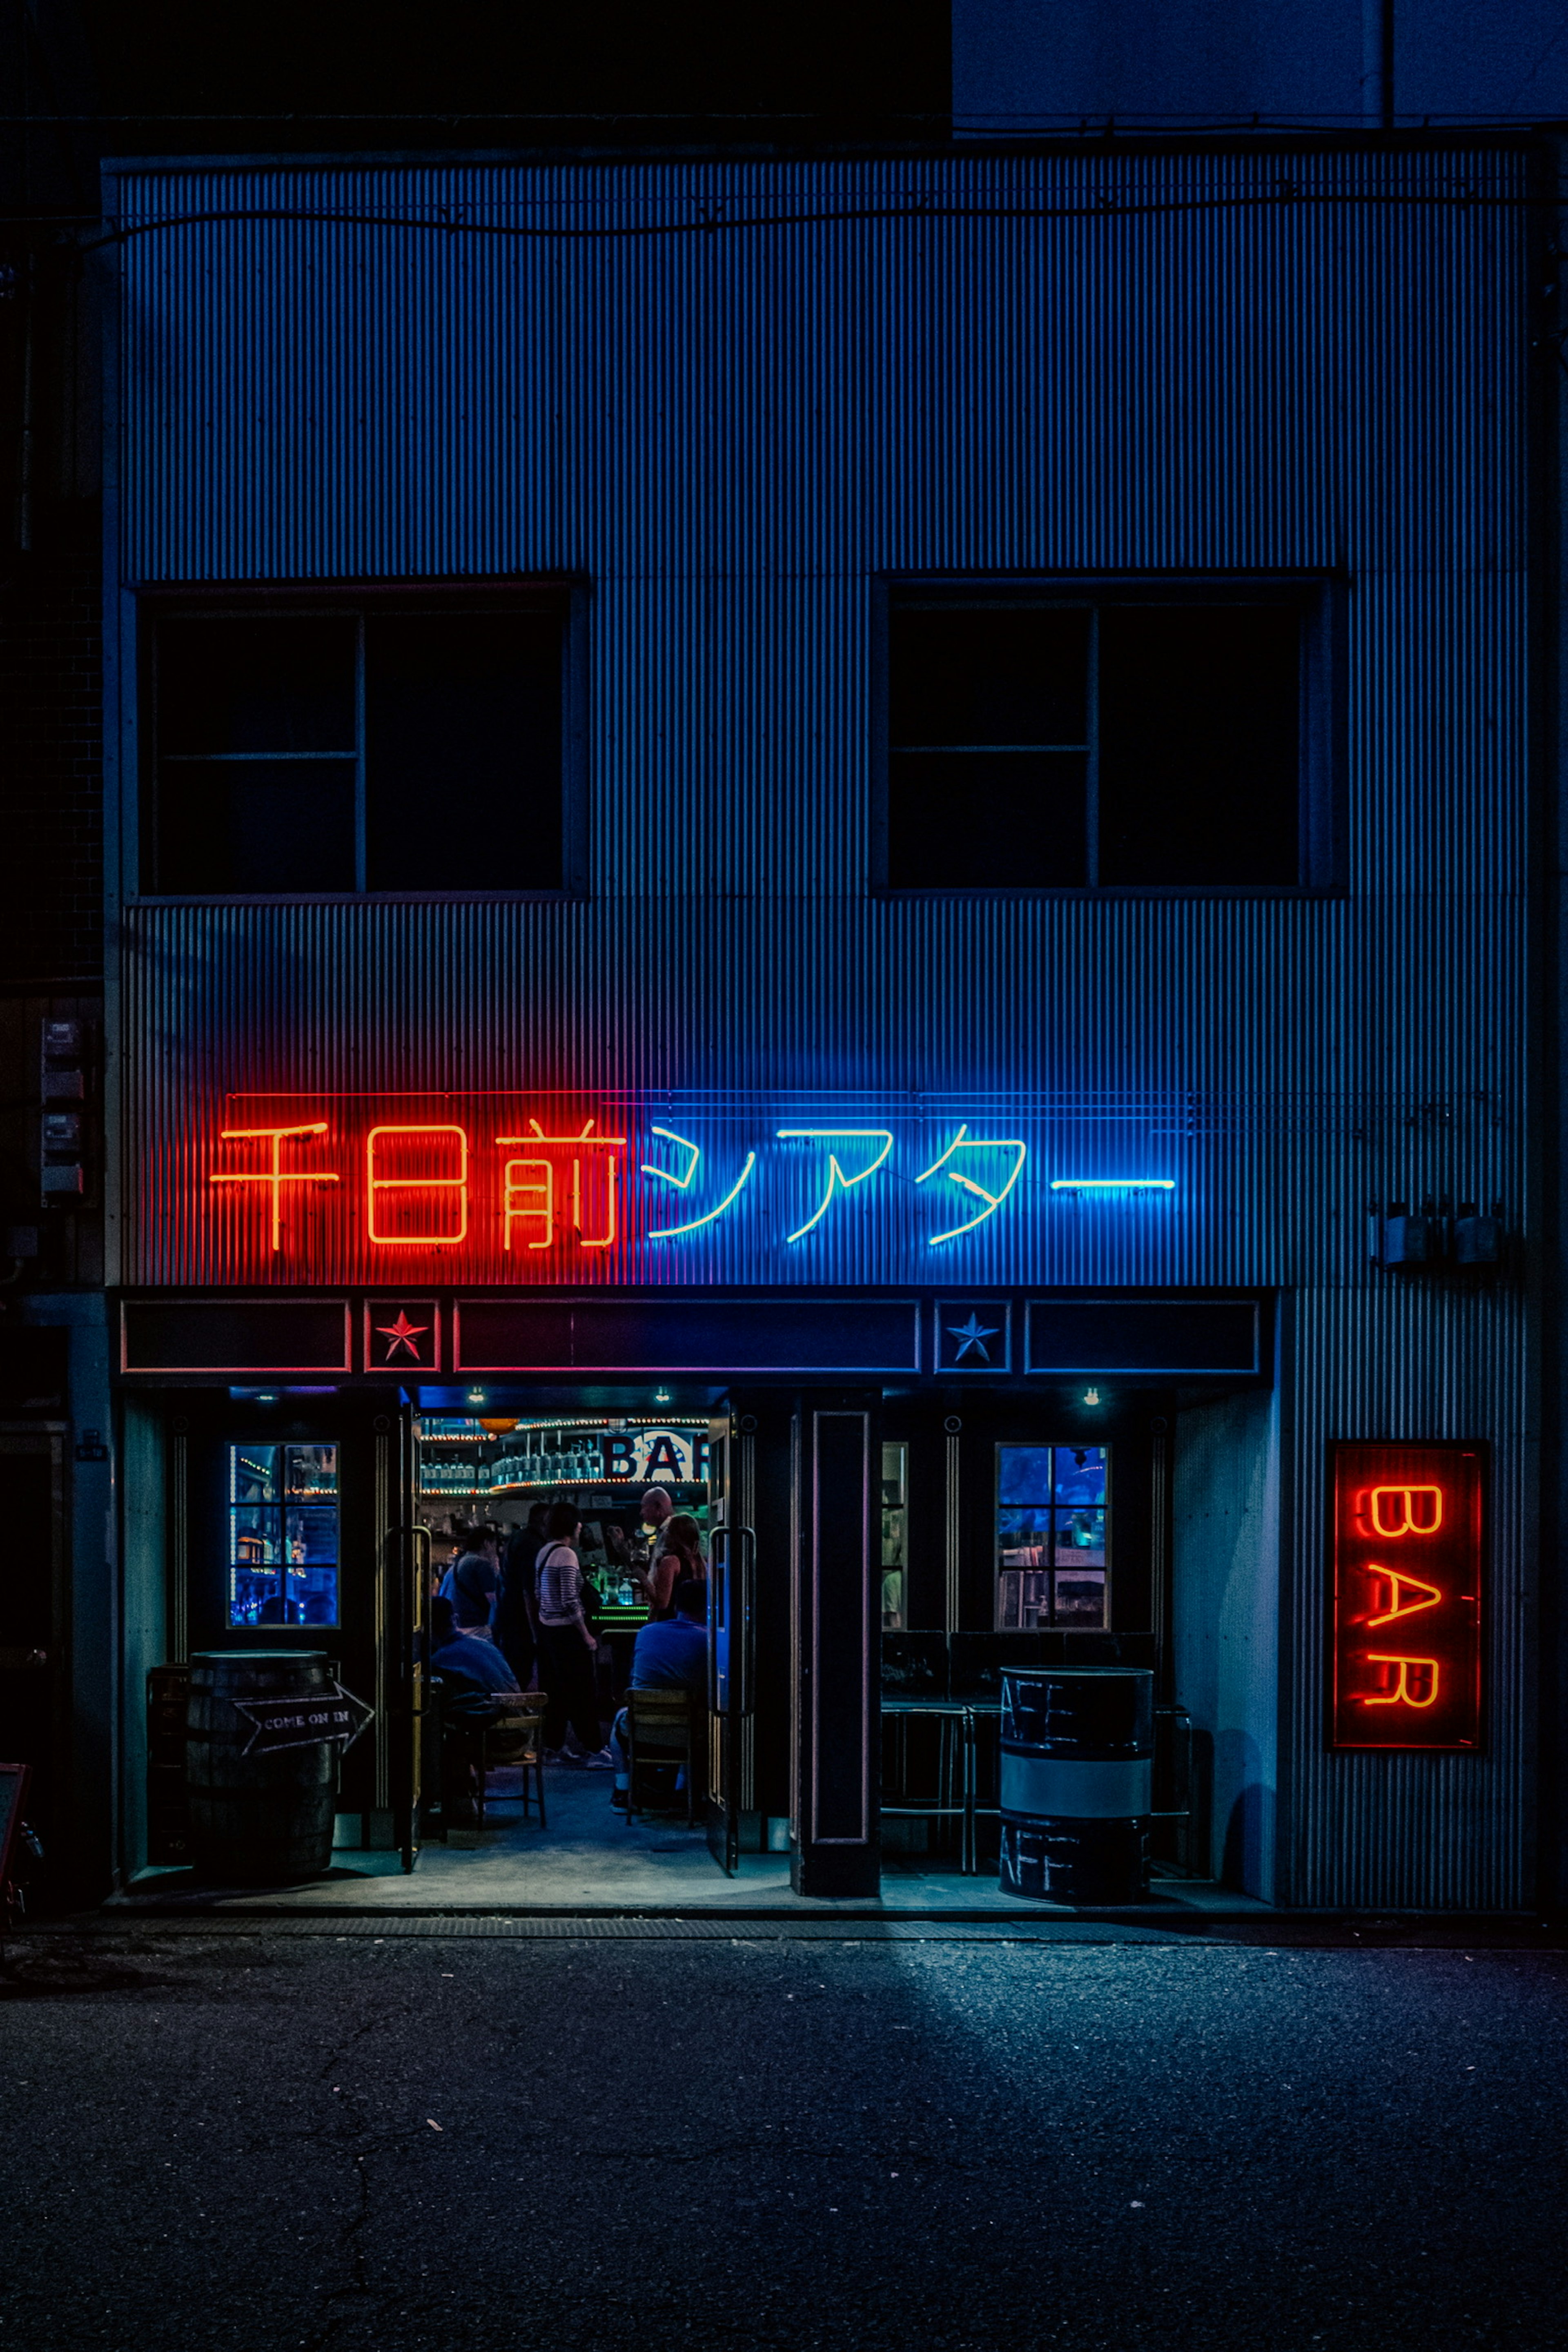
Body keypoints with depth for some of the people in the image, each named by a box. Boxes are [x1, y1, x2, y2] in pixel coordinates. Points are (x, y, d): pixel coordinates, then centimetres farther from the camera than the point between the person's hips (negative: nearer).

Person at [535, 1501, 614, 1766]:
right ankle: (595, 1751, -1)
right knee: (585, 1692, -4)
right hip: (566, 1632, -9)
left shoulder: (544, 1552, 10)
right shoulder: (566, 1555, -17)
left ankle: (554, 1748, 18)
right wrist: (586, 1635, -15)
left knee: (556, 1691, 14)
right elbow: (570, 1601, -21)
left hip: (547, 1627, 9)